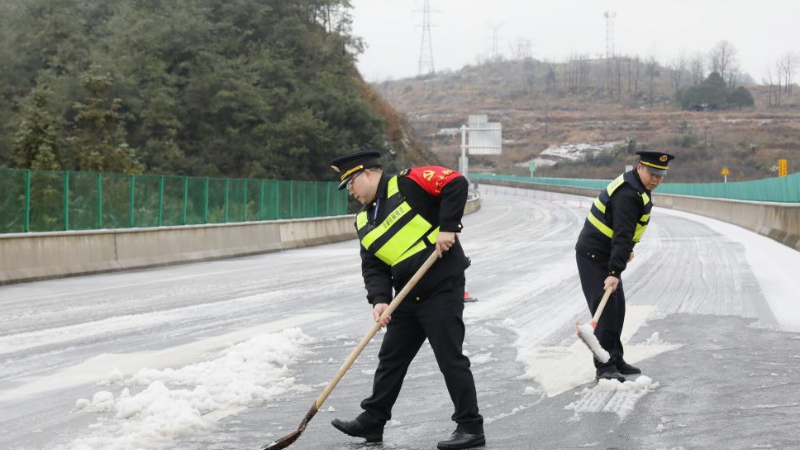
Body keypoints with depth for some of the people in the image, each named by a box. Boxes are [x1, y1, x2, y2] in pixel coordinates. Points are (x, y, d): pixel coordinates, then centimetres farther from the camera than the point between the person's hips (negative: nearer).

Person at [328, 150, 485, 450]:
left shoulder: (408, 183, -8)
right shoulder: (364, 222, 14)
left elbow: (456, 184, -16)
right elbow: (373, 267, 8)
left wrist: (447, 227, -20)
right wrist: (380, 299, -9)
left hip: (442, 288, -8)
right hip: (408, 297, 8)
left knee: (450, 358, -6)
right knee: (391, 357, 14)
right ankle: (372, 421, 26)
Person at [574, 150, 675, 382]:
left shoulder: (636, 187, 8)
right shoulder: (628, 195, -25)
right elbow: (621, 236, -33)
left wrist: (626, 249, 31)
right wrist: (614, 272, -38)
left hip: (605, 253, 10)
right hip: (593, 255, -10)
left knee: (617, 308, 14)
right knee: (606, 308, -14)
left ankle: (615, 361, 22)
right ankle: (604, 366, -13)